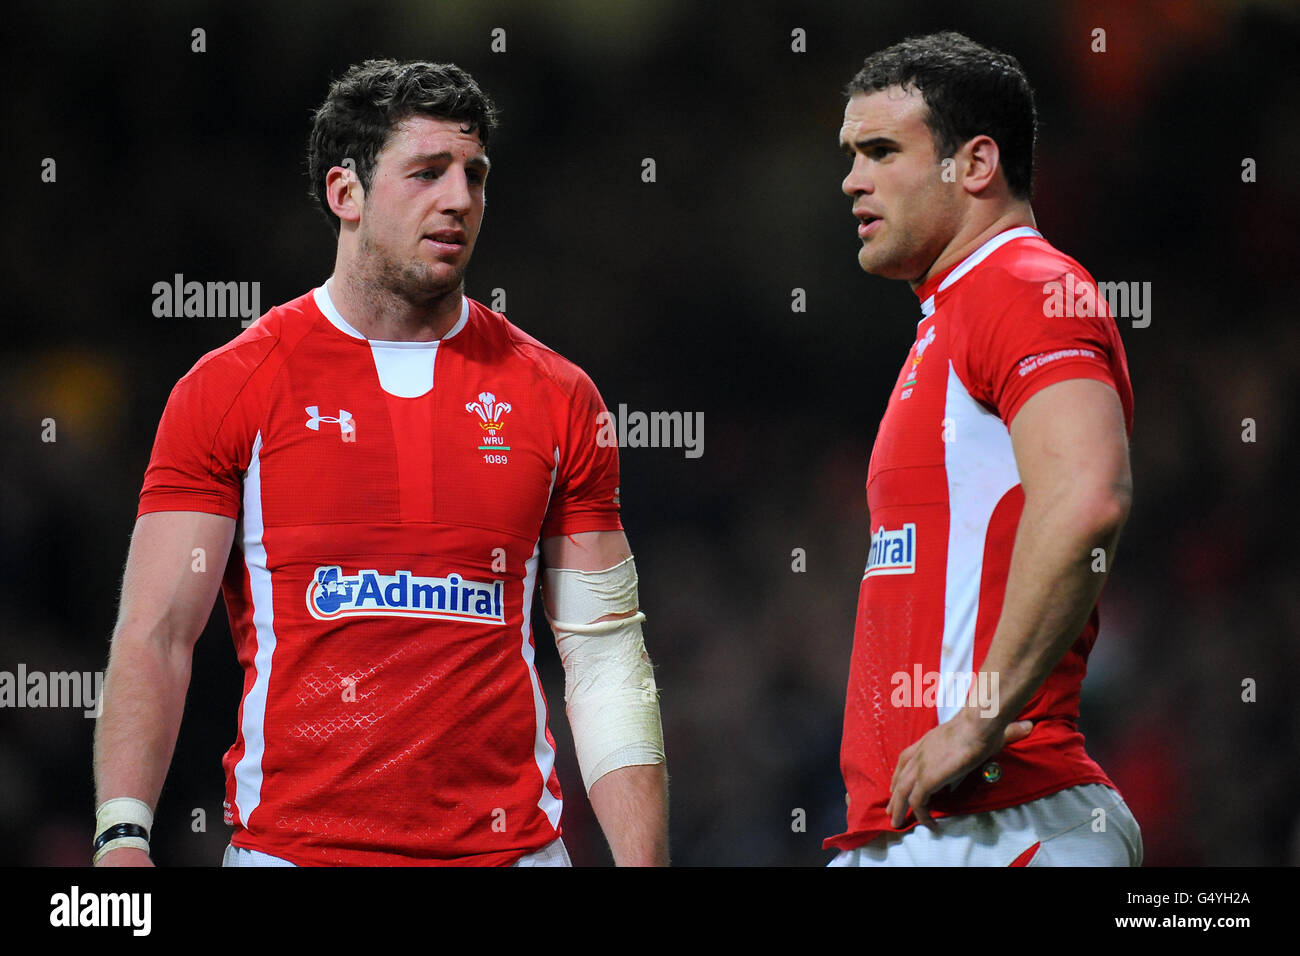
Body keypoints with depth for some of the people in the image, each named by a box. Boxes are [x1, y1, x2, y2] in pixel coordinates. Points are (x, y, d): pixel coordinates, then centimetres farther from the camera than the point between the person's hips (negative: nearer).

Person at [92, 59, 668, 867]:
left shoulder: (556, 399, 7)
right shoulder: (229, 390, 0)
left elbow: (608, 658, 6)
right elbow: (156, 635, -4)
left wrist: (644, 863, -4)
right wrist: (122, 842, -18)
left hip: (513, 846, 2)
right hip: (292, 844, -2)